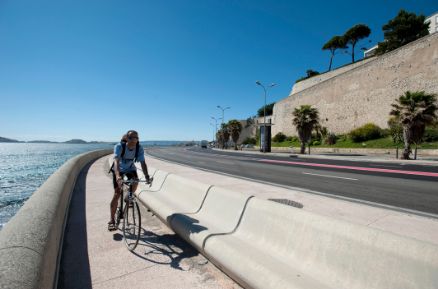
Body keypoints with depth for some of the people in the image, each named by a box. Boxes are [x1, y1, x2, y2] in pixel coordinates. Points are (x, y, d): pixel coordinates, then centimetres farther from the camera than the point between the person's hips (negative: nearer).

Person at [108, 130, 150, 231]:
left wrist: (147, 176, -42)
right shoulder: (119, 146, -31)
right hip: (119, 170, -2)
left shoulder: (139, 148, -24)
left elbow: (142, 163, -28)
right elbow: (116, 162, -43)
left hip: (130, 169, 3)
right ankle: (112, 220, 4)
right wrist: (118, 176, -59)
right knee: (117, 193, -9)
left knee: (135, 181, -26)